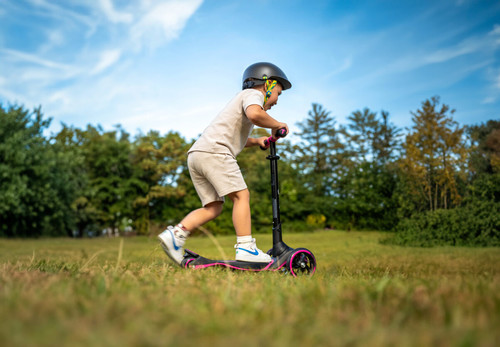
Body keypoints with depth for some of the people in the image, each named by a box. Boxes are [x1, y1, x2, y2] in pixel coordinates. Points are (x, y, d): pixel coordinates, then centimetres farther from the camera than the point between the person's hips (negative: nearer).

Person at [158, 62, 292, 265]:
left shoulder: (240, 99, 34)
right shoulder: (253, 94, 6)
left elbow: (234, 137, 41)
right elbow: (254, 114, -19)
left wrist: (256, 141, 26)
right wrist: (276, 125, -3)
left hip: (196, 154, 9)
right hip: (213, 150, -9)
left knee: (213, 207, 7)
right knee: (241, 195, -8)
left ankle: (176, 234, -3)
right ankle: (245, 247, -11)